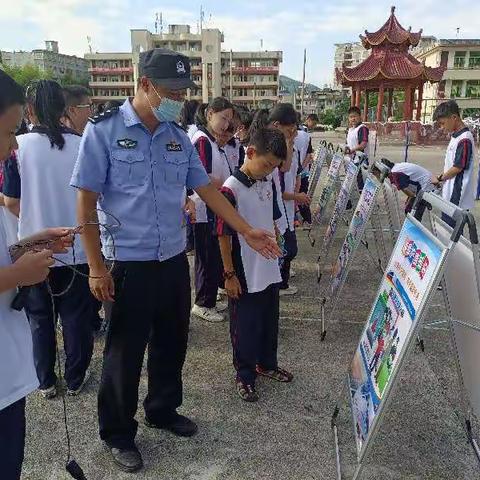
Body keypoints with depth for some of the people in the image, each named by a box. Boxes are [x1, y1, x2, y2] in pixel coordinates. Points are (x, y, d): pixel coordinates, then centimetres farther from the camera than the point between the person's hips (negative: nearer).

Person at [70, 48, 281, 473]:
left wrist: (248, 231, 3)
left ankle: (162, 410, 42)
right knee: (125, 352, 9)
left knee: (172, 342, 18)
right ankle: (118, 434, 30)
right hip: (128, 264, -5)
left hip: (174, 260, 6)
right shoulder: (104, 130, -10)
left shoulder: (178, 136, 6)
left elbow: (207, 189, 9)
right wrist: (96, 268, -12)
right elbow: (86, 202, -10)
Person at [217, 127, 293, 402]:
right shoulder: (232, 189, -20)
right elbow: (224, 235, -17)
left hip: (270, 270, 7)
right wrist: (230, 274, -14)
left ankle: (267, 364, 42)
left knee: (270, 322, 21)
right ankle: (245, 376, 27)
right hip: (244, 274, -7)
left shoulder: (269, 183, 2)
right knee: (245, 327, 9)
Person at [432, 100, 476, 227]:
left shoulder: (464, 140, -20)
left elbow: (458, 168, -18)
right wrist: (441, 177, 8)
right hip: (450, 195, 9)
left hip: (457, 199, -9)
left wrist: (440, 178, -5)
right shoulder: (456, 136, 10)